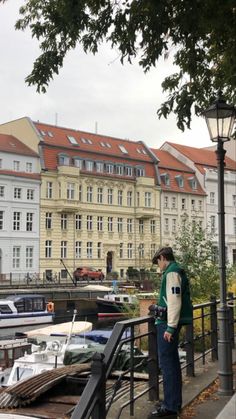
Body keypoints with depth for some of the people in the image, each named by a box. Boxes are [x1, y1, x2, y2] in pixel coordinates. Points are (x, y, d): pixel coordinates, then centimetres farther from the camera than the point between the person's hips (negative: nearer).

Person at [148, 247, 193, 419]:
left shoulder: (171, 272, -14)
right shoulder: (177, 271, 17)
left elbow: (174, 301, -22)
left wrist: (170, 327, -22)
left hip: (168, 323, -10)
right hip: (171, 322, 10)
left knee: (167, 362, -7)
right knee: (172, 361, 17)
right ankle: (174, 401, 28)